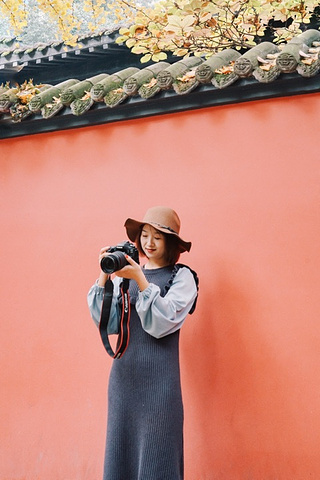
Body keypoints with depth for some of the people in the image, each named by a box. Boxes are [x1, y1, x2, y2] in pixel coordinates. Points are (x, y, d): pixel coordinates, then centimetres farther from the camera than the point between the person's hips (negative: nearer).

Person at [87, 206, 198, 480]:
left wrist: (140, 279, -16)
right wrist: (105, 276, -8)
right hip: (123, 373, 4)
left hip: (158, 377, -4)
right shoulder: (124, 273, 10)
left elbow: (161, 324, -11)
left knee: (156, 456, -2)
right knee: (121, 448, 7)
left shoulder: (181, 277, 0)